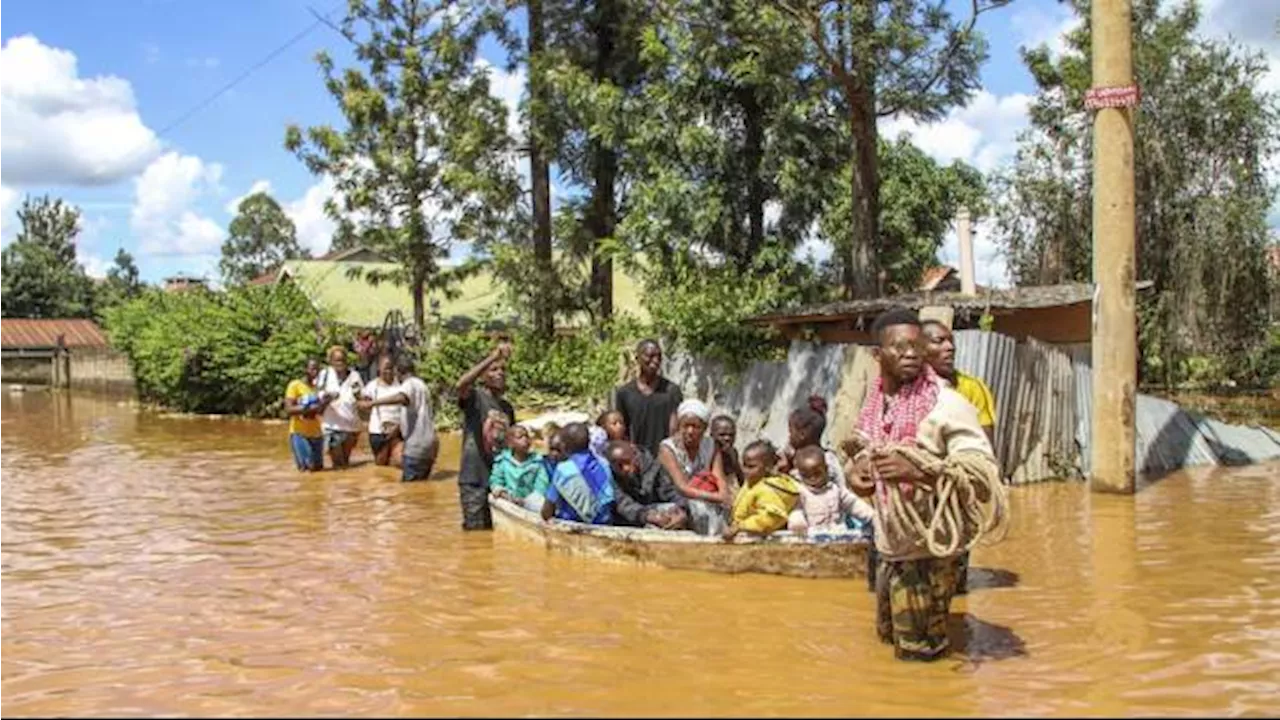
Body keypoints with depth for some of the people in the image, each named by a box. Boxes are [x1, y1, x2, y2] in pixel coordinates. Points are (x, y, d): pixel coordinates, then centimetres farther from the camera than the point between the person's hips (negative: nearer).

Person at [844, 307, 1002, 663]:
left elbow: (984, 472, -24)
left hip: (928, 549, -7)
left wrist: (918, 469, -35)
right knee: (890, 635, 23)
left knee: (919, 653, 4)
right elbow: (861, 450, 20)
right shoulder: (875, 403, 2)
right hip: (889, 547, 7)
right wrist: (854, 470, -3)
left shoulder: (946, 404, -17)